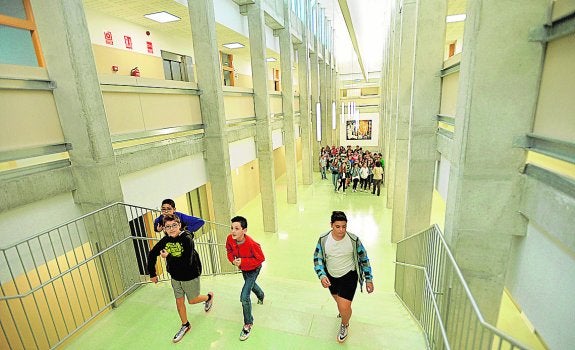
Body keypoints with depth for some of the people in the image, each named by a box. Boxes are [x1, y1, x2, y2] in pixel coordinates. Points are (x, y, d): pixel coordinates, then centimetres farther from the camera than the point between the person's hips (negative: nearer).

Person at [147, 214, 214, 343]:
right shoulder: (165, 240, -10)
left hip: (190, 276, -5)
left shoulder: (187, 239, -28)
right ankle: (185, 325, 38)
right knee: (179, 301, 16)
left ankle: (209, 297, 44)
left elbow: (187, 262, -33)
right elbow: (152, 255, 4)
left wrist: (169, 257, -33)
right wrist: (152, 273, 7)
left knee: (192, 300, 14)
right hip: (175, 277, 5)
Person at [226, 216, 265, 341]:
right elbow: (229, 250, -5)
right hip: (243, 268, 6)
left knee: (244, 297, -11)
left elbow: (260, 258, -28)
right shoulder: (230, 239, -26)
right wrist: (233, 260, -25)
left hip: (253, 269, -6)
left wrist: (243, 261, -35)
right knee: (251, 284, 33)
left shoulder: (252, 244, -41)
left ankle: (248, 324, 14)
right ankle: (261, 295, 68)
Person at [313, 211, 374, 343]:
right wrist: (322, 276, -23)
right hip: (331, 275, 3)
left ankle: (344, 325, 27)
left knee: (344, 307, -10)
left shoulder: (354, 240, -23)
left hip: (349, 276, -3)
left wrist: (369, 279, -4)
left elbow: (364, 259, -8)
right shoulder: (323, 239, -19)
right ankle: (344, 310, 67)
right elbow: (317, 258, -9)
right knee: (338, 299, 27)